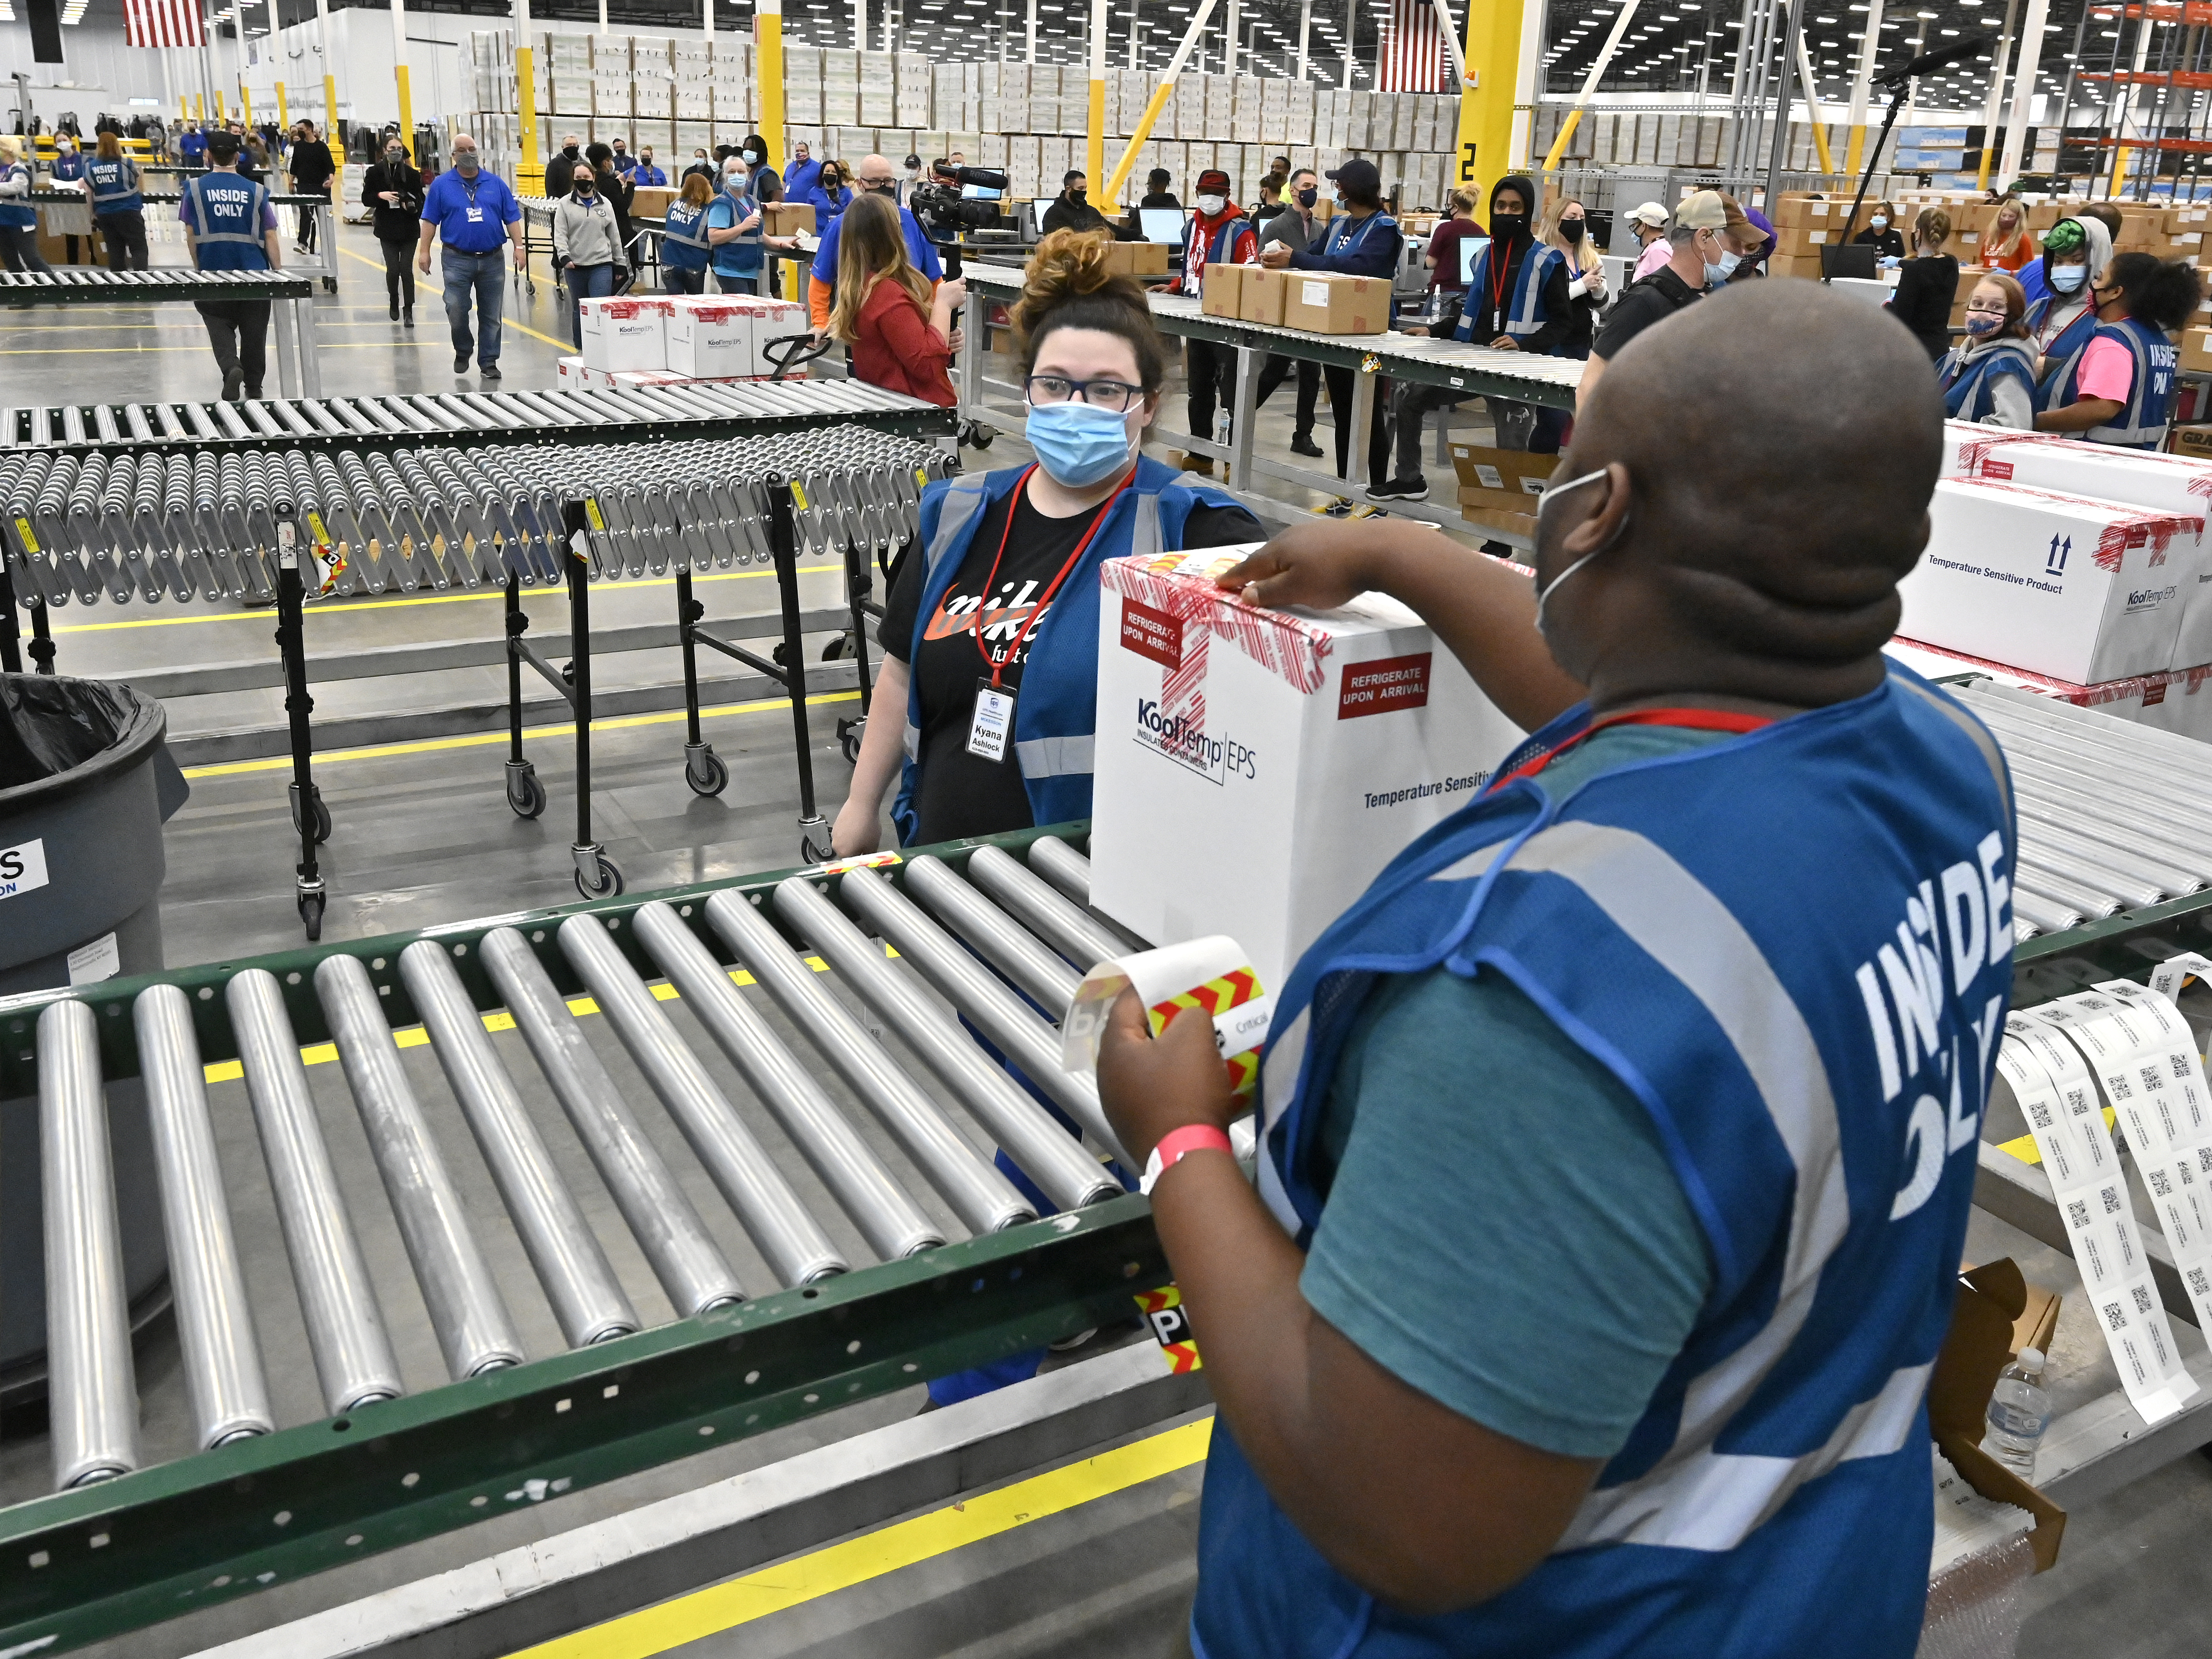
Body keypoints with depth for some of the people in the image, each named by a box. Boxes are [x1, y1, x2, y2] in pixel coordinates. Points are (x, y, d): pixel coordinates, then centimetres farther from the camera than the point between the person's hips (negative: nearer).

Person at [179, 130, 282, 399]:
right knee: (254, 332, 13)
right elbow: (270, 236, -3)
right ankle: (254, 387, 22)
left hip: (213, 273, -1)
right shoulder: (256, 191, -2)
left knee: (220, 327, 9)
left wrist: (199, 266, 12)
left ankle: (231, 368, -19)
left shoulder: (194, 188, -2)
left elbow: (190, 232, 0)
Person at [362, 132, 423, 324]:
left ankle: (408, 311, 1)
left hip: (409, 229, 0)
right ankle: (394, 302, 25)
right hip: (387, 229, 0)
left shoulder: (412, 174, 2)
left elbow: (420, 199, 5)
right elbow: (366, 199, 3)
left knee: (406, 269, -4)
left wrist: (413, 206, -17)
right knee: (393, 269, -2)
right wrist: (380, 196, -16)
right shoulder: (375, 173, 1)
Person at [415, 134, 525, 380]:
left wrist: (518, 247, -3)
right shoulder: (441, 185, 4)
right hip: (457, 259, -1)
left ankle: (488, 362, 12)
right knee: (456, 311, -5)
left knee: (491, 316, 4)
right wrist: (424, 251, -2)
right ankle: (462, 352, 19)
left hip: (492, 259, 1)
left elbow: (512, 218, 7)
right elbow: (430, 221, 3)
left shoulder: (496, 184, 7)